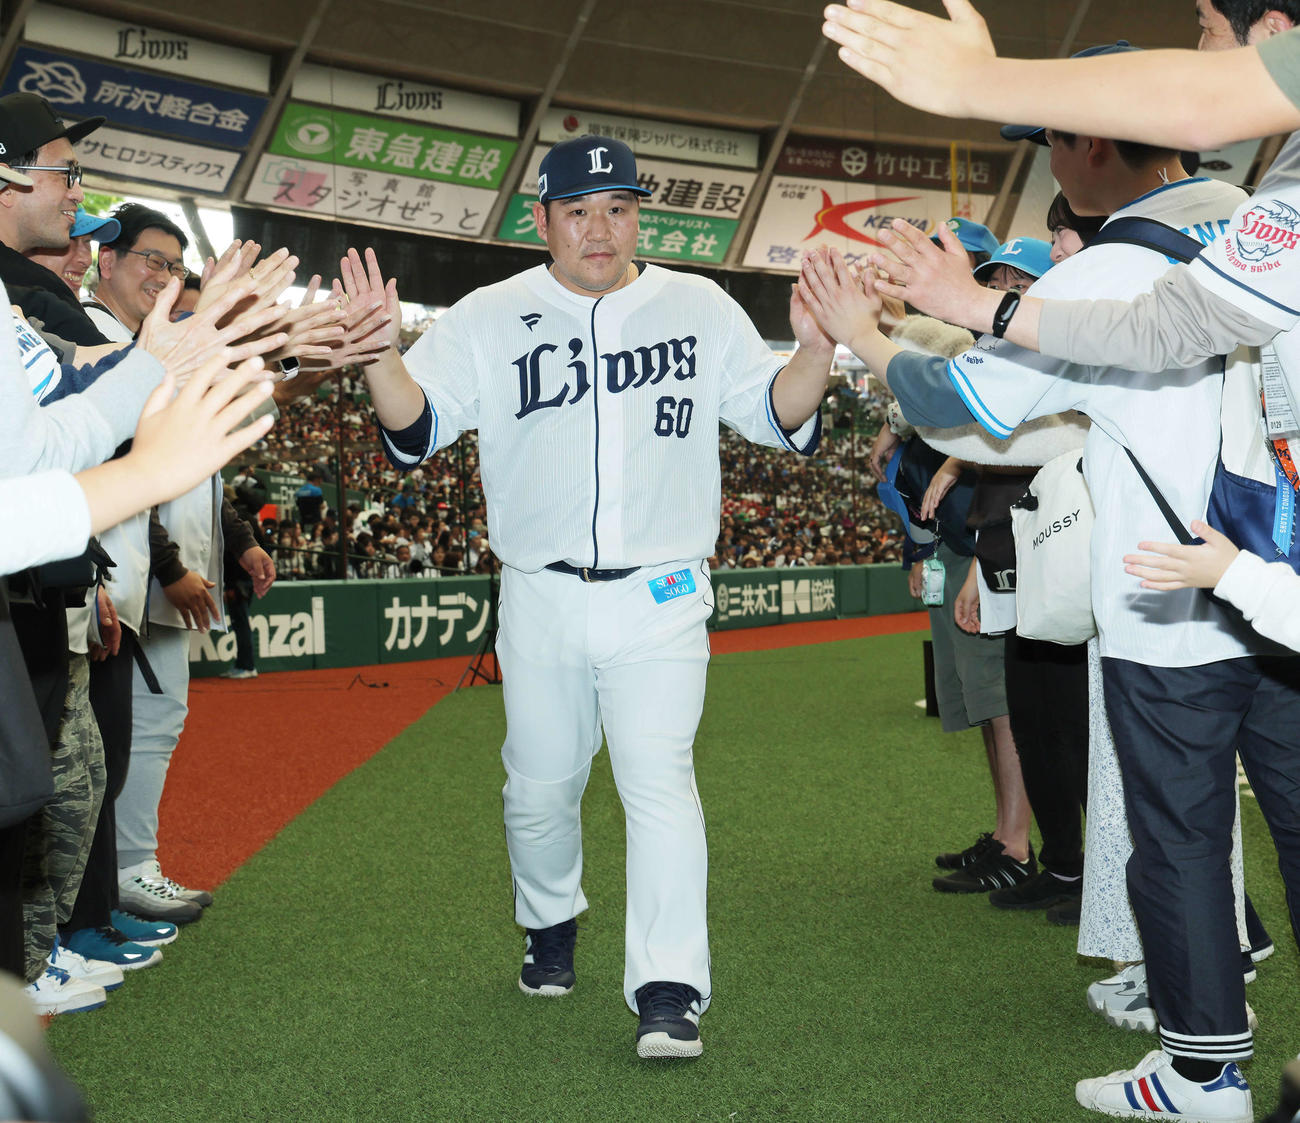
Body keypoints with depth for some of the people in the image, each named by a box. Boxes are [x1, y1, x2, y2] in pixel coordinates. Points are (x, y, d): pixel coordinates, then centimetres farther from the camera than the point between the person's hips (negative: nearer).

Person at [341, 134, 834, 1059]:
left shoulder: (699, 308, 5)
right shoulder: (492, 318, 3)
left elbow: (780, 416, 4)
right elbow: (417, 427, -3)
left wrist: (816, 351, -17)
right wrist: (378, 355, -23)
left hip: (660, 597, -1)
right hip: (541, 598, 2)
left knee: (659, 778, -12)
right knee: (539, 784, 13)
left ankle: (670, 992, -6)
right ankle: (551, 924, 40)